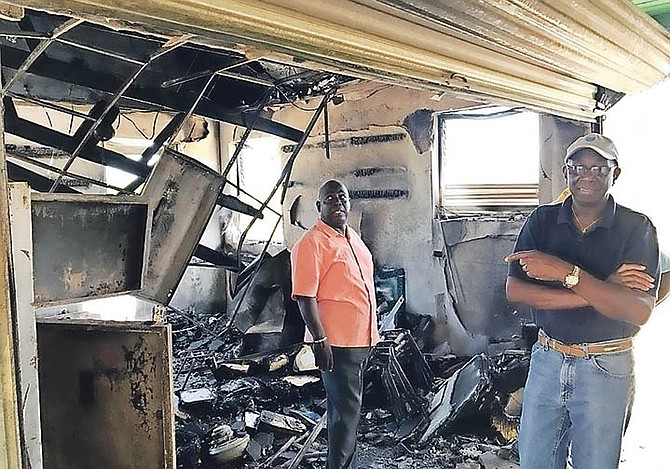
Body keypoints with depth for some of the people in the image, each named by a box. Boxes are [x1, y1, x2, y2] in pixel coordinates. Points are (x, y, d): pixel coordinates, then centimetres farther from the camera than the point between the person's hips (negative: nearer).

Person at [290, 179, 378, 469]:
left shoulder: (352, 237, 13)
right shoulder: (312, 243, -15)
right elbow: (304, 296, -19)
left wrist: (371, 331, 20)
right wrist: (320, 340, -23)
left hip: (360, 338, 9)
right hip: (335, 342, -9)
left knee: (350, 405, 19)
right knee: (345, 408, -3)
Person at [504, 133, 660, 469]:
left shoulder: (637, 228, -9)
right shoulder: (542, 220, -2)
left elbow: (639, 312, -20)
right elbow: (515, 291, -13)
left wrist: (567, 272, -28)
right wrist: (602, 291, -19)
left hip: (606, 368, -2)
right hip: (548, 359, 2)